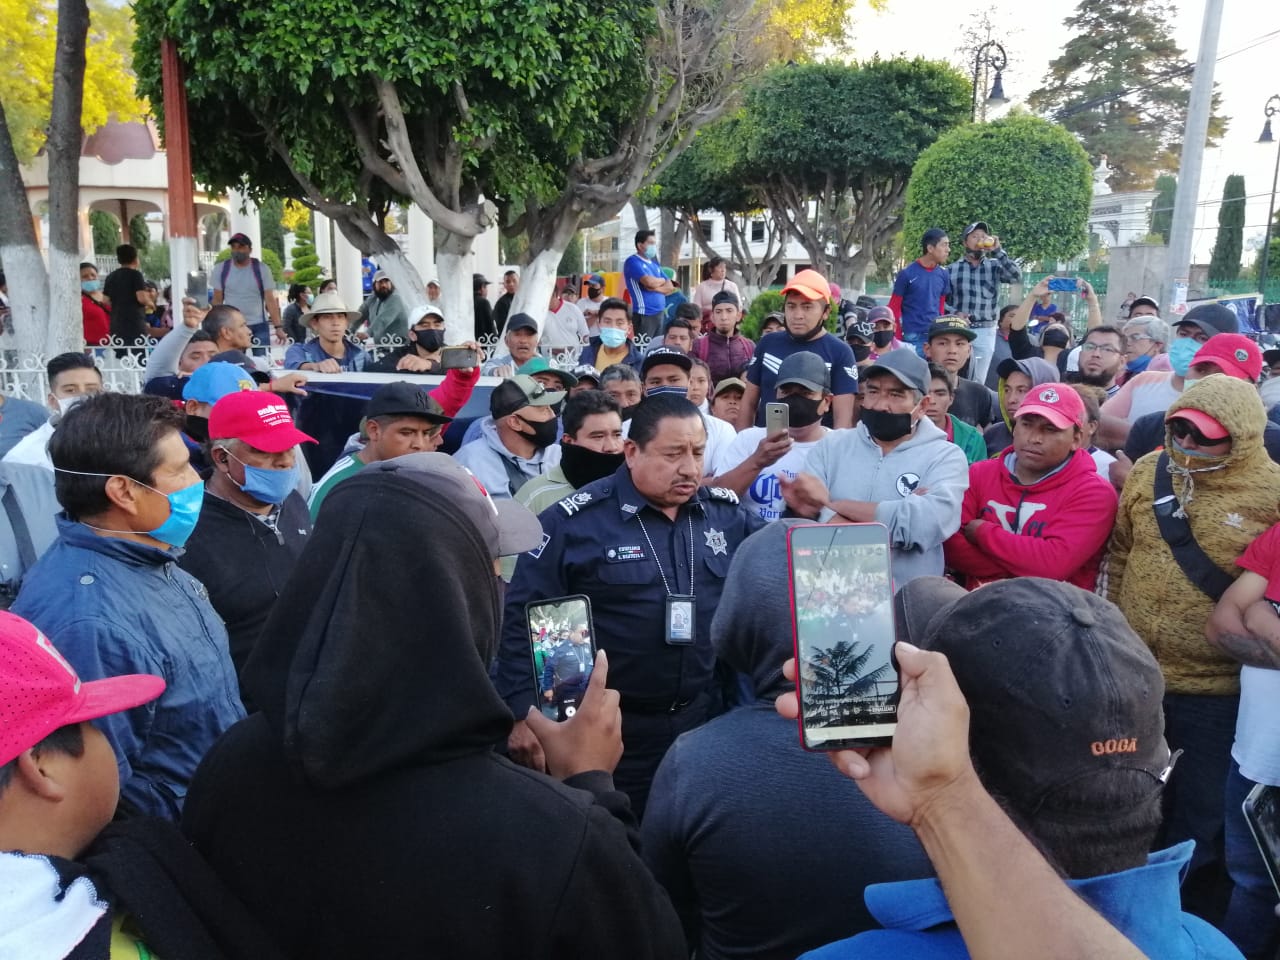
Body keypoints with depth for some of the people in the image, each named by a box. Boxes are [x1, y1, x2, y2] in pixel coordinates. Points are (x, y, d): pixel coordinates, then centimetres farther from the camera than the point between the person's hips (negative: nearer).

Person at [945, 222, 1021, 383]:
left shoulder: (994, 266, 5)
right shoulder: (952, 269, 4)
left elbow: (1017, 277, -13)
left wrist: (997, 251, -14)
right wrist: (954, 314, -13)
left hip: (985, 331, 1)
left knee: (978, 381, 5)